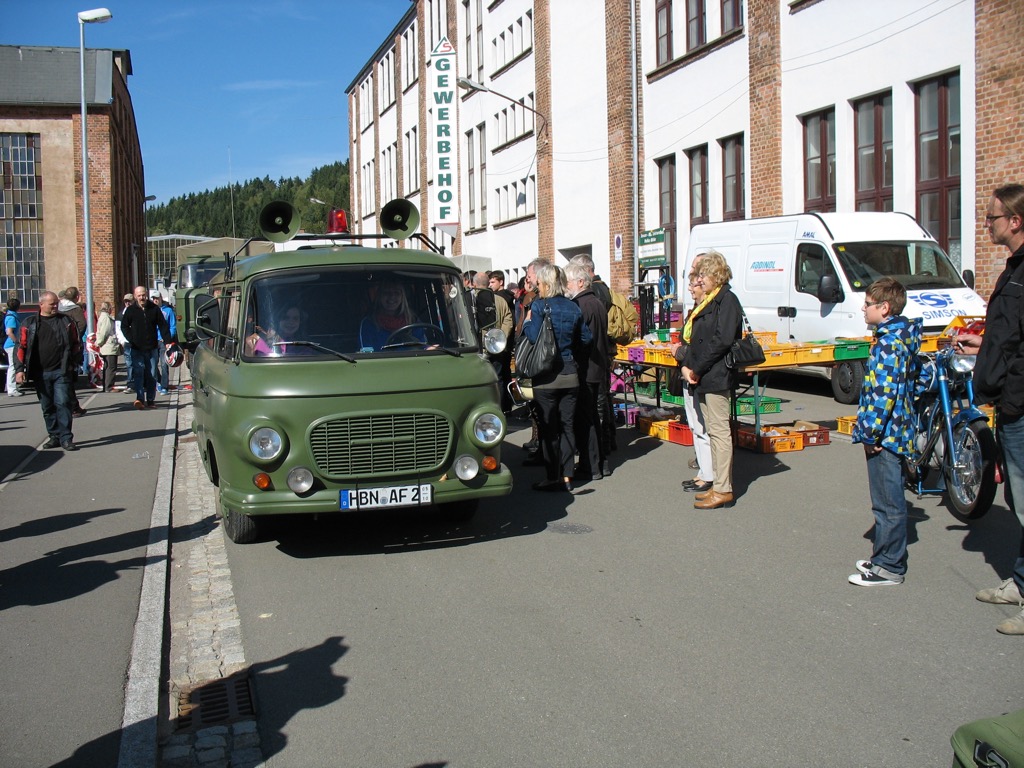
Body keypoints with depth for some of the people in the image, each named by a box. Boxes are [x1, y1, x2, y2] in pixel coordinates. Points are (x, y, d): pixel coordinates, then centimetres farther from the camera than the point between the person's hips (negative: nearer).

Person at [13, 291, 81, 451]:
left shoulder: (65, 321, 5)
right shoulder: (30, 323, 5)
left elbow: (76, 342, 11)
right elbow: (21, 347, 5)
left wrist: (73, 362, 3)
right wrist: (20, 369, -2)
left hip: (61, 371, -1)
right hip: (40, 373, 2)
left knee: (63, 403, -9)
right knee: (47, 407, 9)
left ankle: (66, 438, -5)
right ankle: (54, 436, 19)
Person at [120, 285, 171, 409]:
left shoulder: (154, 309, 2)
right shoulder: (131, 310, 1)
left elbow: (163, 326, 5)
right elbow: (124, 326, 10)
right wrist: (131, 339, -4)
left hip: (152, 348, 1)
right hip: (137, 349, -1)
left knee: (152, 376, 6)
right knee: (138, 373, -13)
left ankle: (150, 400, 14)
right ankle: (140, 399, -20)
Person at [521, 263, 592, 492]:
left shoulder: (539, 305, -11)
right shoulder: (573, 308, 6)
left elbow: (534, 336, -20)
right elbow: (586, 338, 9)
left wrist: (527, 322, -1)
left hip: (547, 376, -5)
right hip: (570, 374, 5)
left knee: (549, 428, 2)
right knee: (567, 426, 9)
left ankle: (553, 477, 5)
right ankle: (567, 477, 11)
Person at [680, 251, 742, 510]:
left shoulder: (727, 300, -9)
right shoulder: (708, 301, 19)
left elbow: (722, 340, -19)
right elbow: (696, 339, 20)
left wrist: (696, 369, -15)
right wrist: (686, 365, 4)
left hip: (717, 378, -10)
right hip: (703, 380, 10)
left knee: (719, 431, -7)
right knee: (712, 431, 12)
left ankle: (723, 490, -4)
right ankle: (718, 484, 19)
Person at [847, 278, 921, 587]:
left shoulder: (889, 344, -19)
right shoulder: (902, 337, 13)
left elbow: (883, 393, -24)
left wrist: (870, 433, -18)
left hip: (885, 435, -10)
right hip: (896, 431, 10)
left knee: (888, 503, -1)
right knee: (889, 501, 18)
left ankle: (889, 568, 7)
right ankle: (886, 558, 29)